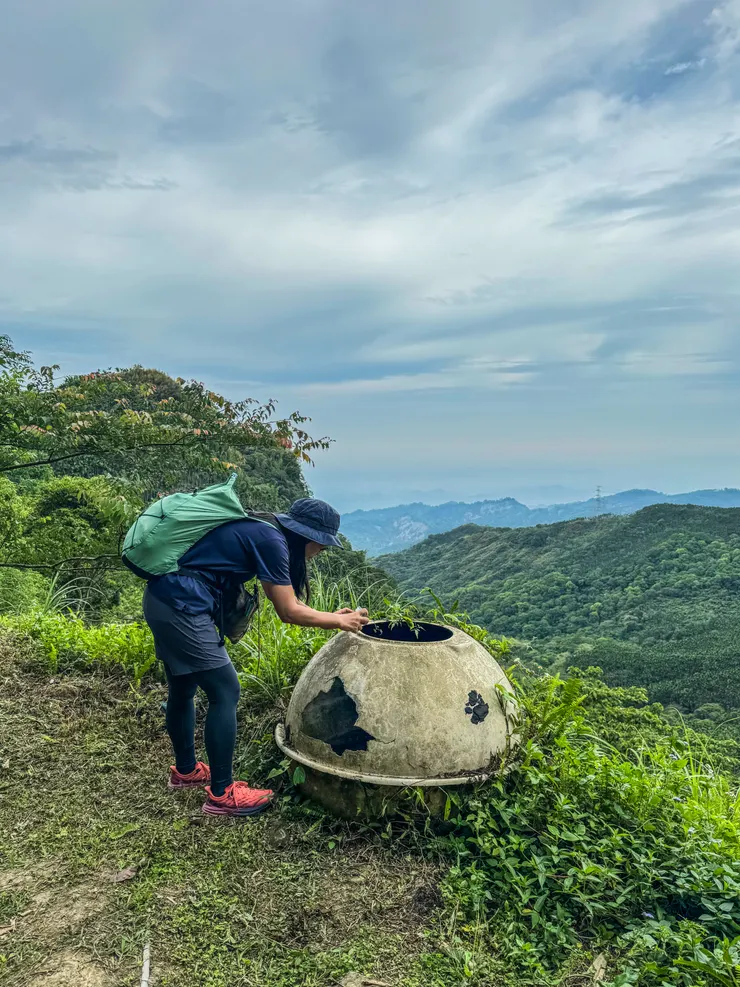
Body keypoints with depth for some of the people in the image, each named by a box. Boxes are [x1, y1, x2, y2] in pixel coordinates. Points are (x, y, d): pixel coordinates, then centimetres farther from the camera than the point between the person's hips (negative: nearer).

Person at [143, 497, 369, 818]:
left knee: (183, 689, 22)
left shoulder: (261, 530, 13)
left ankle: (185, 770, 40)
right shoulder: (271, 540, -14)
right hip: (182, 607, -10)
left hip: (162, 599, 10)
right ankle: (221, 794, 8)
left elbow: (280, 598, 19)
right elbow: (288, 612, -11)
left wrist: (330, 615, 16)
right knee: (225, 691, -2)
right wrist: (339, 621, 0)